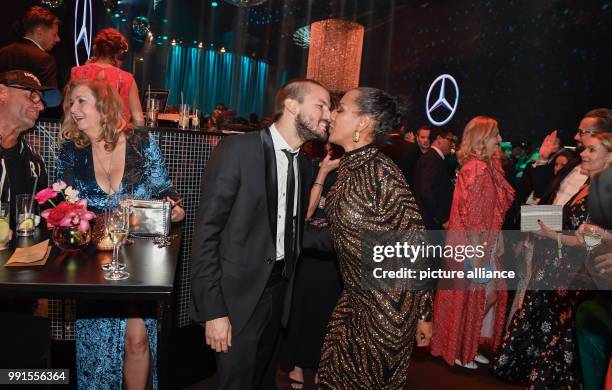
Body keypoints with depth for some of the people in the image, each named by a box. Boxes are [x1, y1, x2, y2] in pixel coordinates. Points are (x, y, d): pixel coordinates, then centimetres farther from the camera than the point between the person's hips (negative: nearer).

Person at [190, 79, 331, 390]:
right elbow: (206, 233, -16)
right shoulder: (236, 150, -15)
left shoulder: (304, 165, 6)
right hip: (239, 293, -6)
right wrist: (213, 310, -17)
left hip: (280, 291, 6)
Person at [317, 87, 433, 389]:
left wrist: (423, 314, -11)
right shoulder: (347, 167, 2)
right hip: (354, 297, 8)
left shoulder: (382, 173, -23)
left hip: (388, 305, -7)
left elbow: (415, 244, -17)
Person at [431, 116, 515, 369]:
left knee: (485, 295, 15)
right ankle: (458, 352, 22)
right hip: (471, 246, -9)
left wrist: (496, 242, 10)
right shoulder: (476, 168, -19)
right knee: (468, 297, 4)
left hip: (483, 244, 9)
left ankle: (469, 348, 30)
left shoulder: (489, 166, 10)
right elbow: (471, 215, -22)